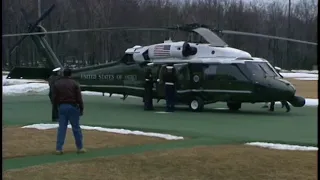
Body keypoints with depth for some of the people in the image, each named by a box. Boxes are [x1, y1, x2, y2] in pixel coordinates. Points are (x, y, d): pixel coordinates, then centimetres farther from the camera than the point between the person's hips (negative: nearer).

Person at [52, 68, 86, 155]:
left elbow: (55, 97, 6)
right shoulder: (74, 83, -2)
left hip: (62, 107, 2)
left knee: (62, 128, 4)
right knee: (76, 128, 5)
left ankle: (59, 148, 0)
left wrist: (57, 106, 15)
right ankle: (80, 147, 11)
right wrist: (81, 108, 2)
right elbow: (79, 97, -4)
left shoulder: (57, 84, 7)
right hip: (73, 107, -2)